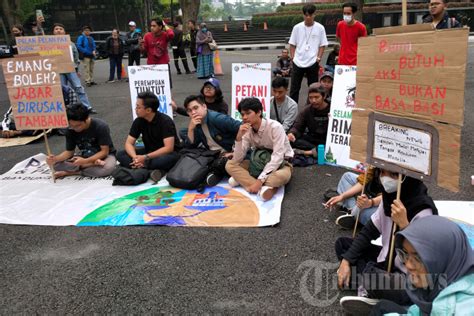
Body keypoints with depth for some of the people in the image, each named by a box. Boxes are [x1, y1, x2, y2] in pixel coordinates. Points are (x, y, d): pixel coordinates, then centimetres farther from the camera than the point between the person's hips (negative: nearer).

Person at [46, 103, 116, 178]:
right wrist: (55, 158, -27)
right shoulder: (71, 130, -12)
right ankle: (94, 164, -21)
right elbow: (69, 151, -6)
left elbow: (104, 151, -22)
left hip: (104, 155, -3)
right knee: (56, 163, -19)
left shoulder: (101, 127, -24)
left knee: (108, 167, -40)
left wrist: (85, 161, -35)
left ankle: (69, 173, -22)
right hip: (84, 156, 4)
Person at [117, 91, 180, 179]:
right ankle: (154, 170, -28)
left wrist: (146, 158, -31)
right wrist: (135, 157, -27)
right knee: (120, 154, -14)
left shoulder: (165, 121, -20)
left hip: (166, 153, -6)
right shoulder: (138, 121, -5)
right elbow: (129, 143, -6)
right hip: (149, 152, 6)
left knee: (169, 158, -41)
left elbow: (169, 148, -27)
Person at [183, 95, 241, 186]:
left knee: (219, 164, -36)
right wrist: (191, 128, -14)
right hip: (213, 155, 8)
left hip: (229, 153, -8)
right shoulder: (196, 125, 6)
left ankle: (218, 174, -3)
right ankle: (218, 173, -1)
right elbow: (190, 147, 1)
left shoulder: (217, 118, -18)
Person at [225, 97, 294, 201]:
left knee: (282, 175, -40)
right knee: (230, 165, -17)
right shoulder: (247, 130, -8)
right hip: (260, 162, 5)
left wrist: (260, 180, -36)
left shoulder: (275, 127, -23)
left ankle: (243, 179, -26)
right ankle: (264, 188, -30)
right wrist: (239, 137, -28)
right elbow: (237, 160, -13)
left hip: (280, 163, -5)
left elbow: (277, 157, -29)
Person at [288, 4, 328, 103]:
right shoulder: (297, 27, 3)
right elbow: (292, 45, 7)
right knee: (294, 88, 3)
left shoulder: (320, 28, 0)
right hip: (298, 62, 1)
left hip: (312, 63, -1)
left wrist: (318, 58, -5)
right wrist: (293, 58, 0)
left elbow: (322, 45, 4)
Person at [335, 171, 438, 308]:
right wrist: (346, 260, -3)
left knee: (370, 276, -36)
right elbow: (368, 231, 5)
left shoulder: (424, 211, -25)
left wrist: (403, 224, -35)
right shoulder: (389, 196, -4)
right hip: (387, 259, 8)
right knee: (342, 243, 5)